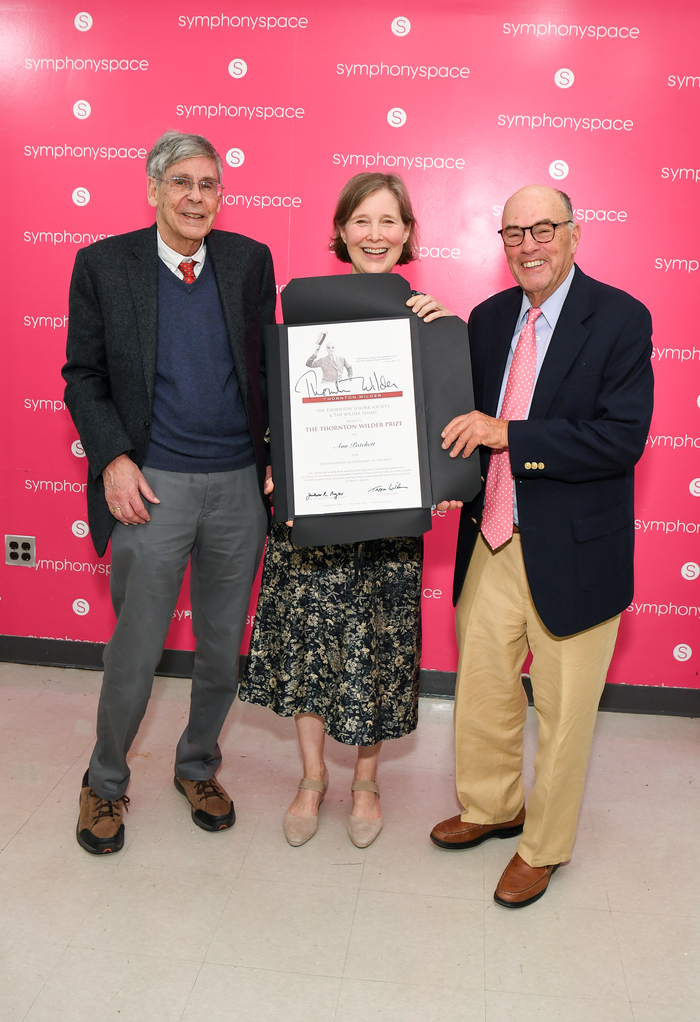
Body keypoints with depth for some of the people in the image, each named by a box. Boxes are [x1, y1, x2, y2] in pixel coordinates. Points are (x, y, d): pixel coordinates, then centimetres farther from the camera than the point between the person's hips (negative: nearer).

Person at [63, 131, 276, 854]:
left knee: (223, 646, 13)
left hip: (240, 484, 3)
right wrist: (112, 458, -10)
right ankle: (105, 784, 30)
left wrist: (276, 457, 1)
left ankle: (198, 767, 38)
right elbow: (82, 375, 2)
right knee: (135, 651, 5)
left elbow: (268, 363, 10)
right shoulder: (104, 264, 0)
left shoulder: (250, 260, 6)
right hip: (152, 484, -2)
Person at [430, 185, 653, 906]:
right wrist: (454, 467, -7)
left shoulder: (620, 319, -10)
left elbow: (623, 437, -20)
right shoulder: (488, 318, 7)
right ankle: (493, 806, 44)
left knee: (563, 711, 11)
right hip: (492, 541, 5)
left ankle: (543, 847, 34)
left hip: (572, 550, -5)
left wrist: (508, 435, -25)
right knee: (480, 689, 18)